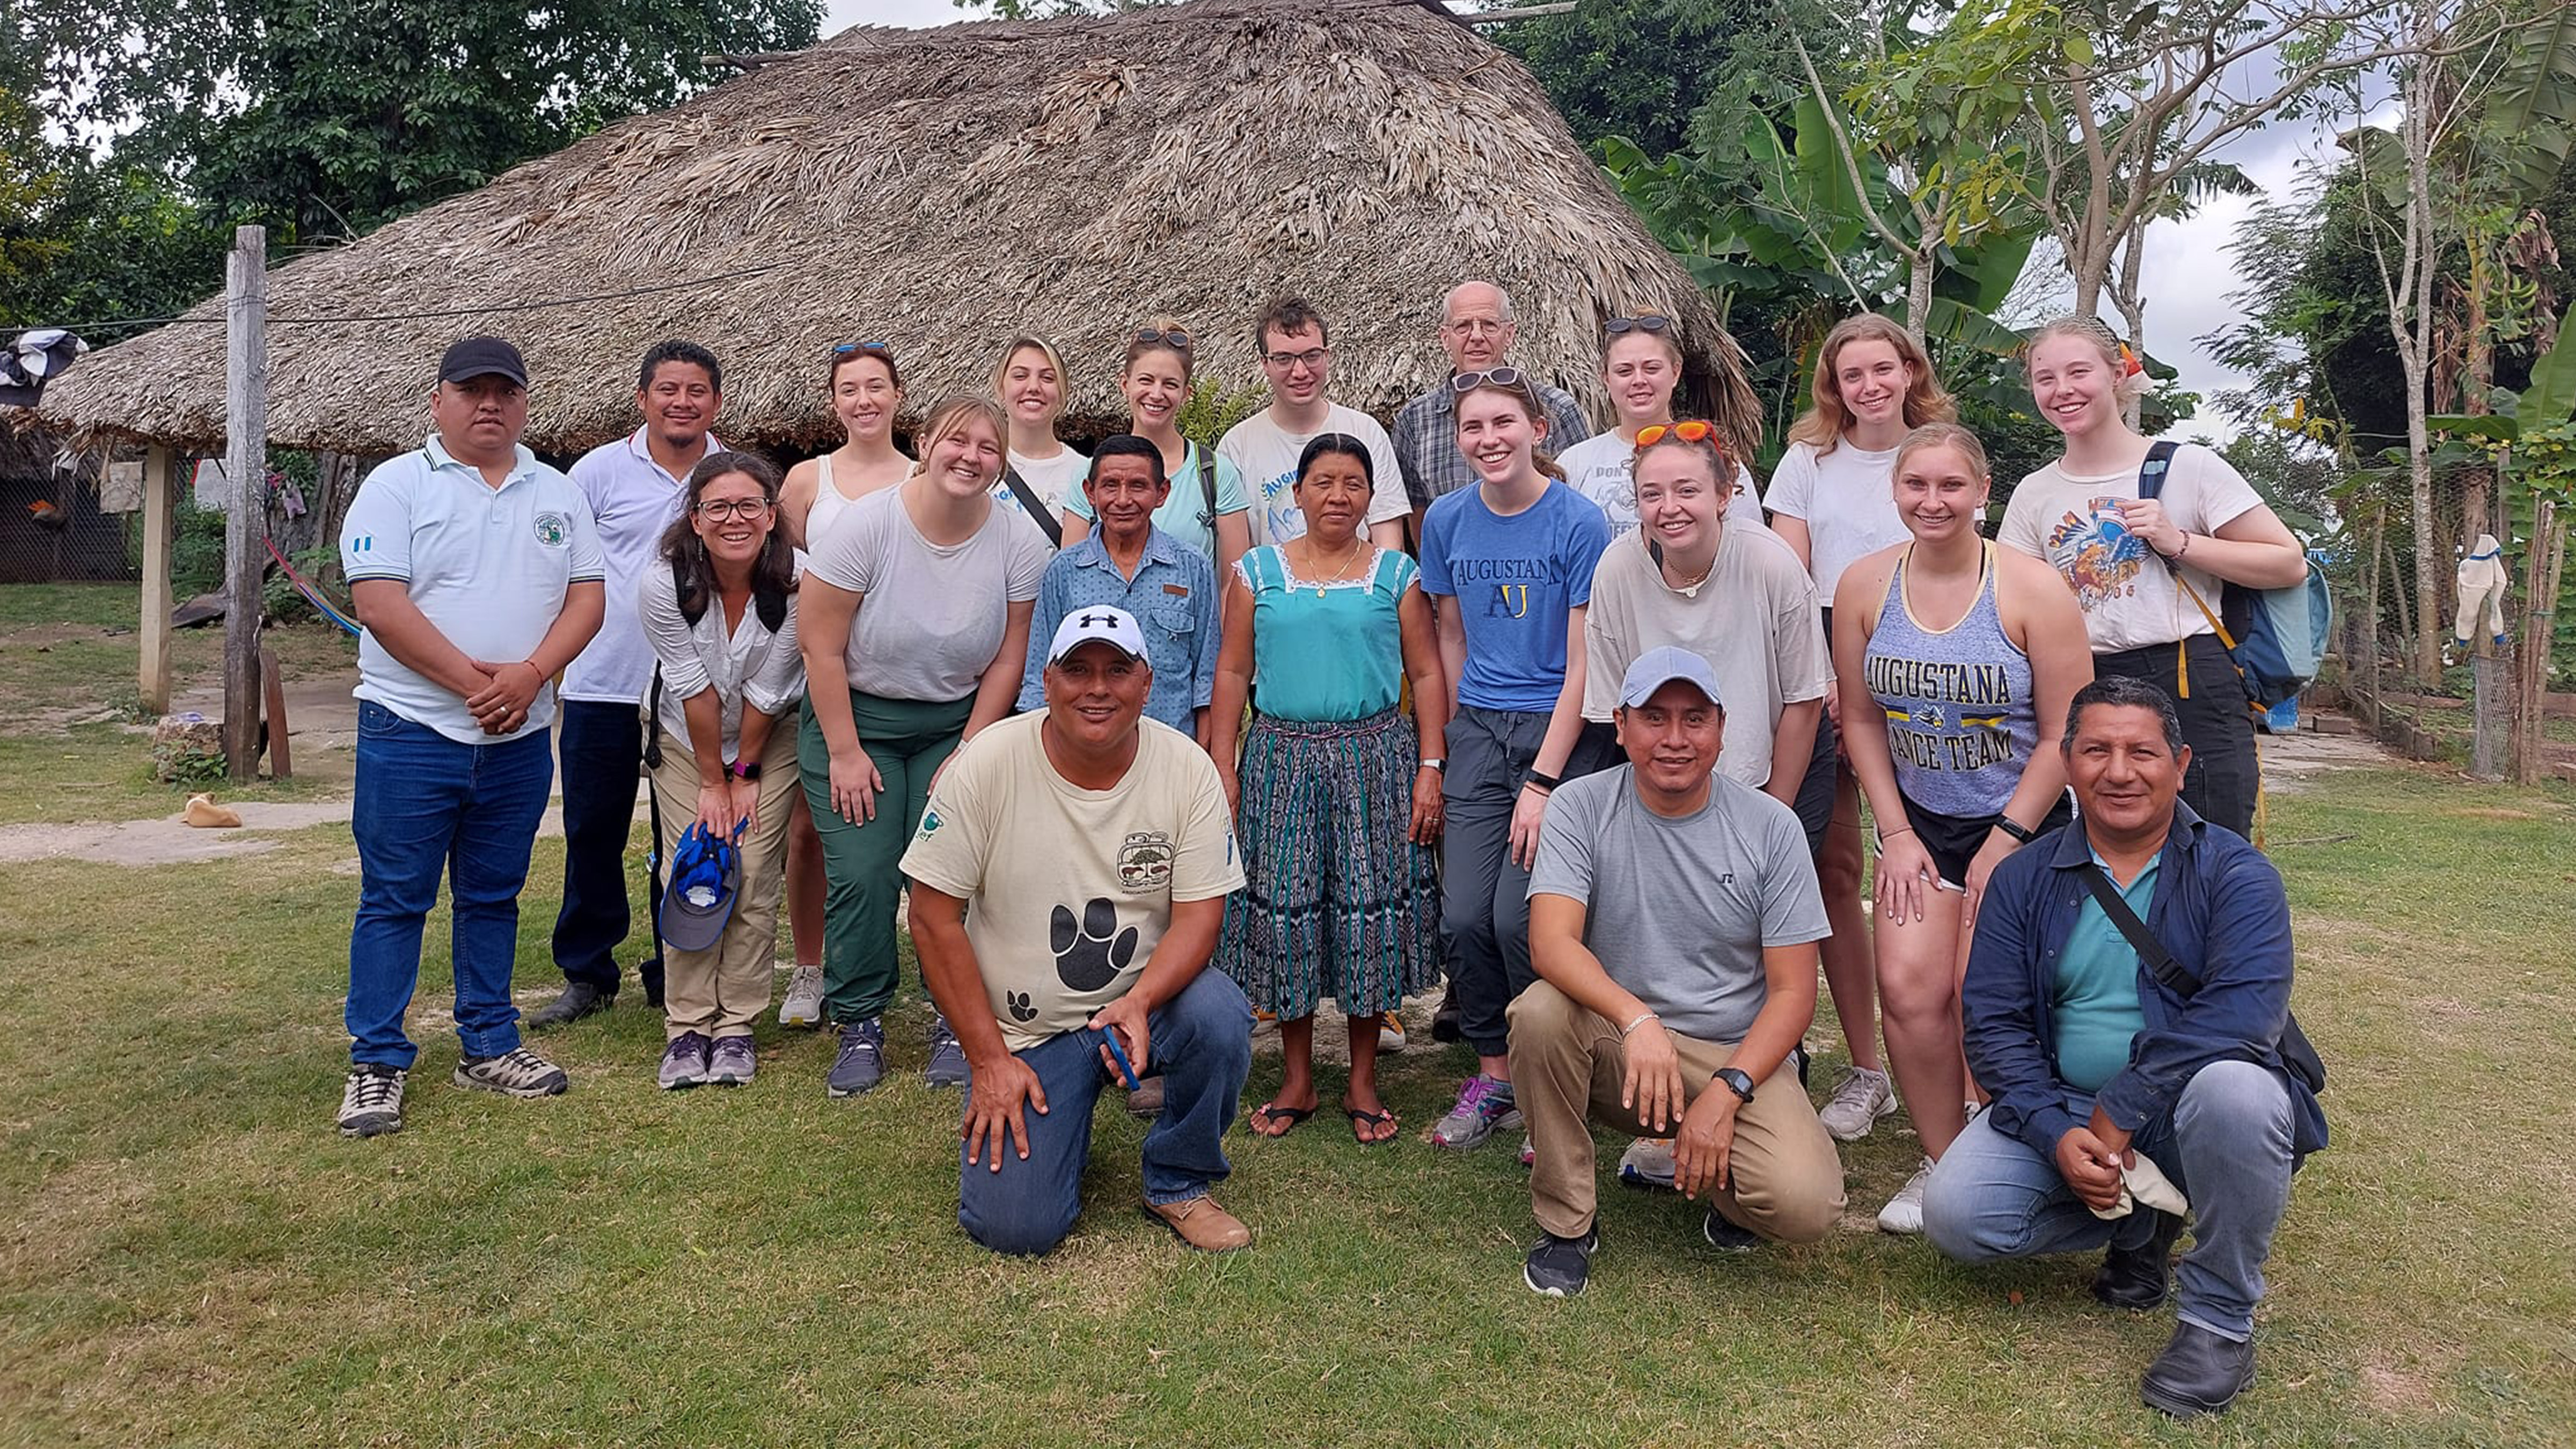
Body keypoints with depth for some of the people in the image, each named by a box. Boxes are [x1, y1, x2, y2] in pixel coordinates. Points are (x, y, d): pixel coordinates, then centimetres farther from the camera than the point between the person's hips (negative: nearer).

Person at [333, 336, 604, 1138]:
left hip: (519, 738, 4)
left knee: (492, 897, 14)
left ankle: (489, 1046, 24)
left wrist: (530, 673, -12)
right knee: (395, 899, 2)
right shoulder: (397, 485, -2)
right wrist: (470, 680, -17)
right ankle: (376, 1063, 11)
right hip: (412, 731, -4)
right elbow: (380, 600, -12)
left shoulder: (557, 493, 11)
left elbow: (587, 594, 4)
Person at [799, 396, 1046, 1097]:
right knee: (861, 875, -9)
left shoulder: (1019, 540, -9)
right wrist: (845, 753, -11)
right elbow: (821, 648, -11)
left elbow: (1008, 660, -2)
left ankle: (958, 1025, 5)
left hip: (957, 724, 1)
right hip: (853, 717, -1)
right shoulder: (867, 524, -15)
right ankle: (860, 1026, 8)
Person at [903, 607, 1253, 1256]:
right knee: (1015, 1227, -15)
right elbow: (933, 916, -10)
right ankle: (1057, 1124, 21)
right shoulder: (988, 763, -13)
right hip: (1022, 1029, -1)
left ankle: (1178, 1184, -2)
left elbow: (1198, 915, -10)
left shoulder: (1187, 768, -9)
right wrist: (989, 1058, -11)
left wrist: (1138, 1003, -30)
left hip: (1146, 997, 1)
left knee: (1220, 1017, -31)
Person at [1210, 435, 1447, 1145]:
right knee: (1285, 905, 3)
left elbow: (1426, 674, 4)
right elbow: (1233, 672, 8)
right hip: (1282, 757, 1)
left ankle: (1363, 1080, 16)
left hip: (1375, 755, -1)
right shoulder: (1257, 572, 8)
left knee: (1371, 904, 1)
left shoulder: (1397, 574, 6)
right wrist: (1223, 765, 1)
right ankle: (1296, 1080, 17)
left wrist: (1430, 769, -4)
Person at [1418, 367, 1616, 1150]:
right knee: (1463, 917, -3)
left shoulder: (1579, 523, -10)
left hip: (1564, 731, -4)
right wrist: (1458, 742, 14)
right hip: (1479, 731, 4)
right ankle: (1494, 1077, 18)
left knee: (1519, 917, -11)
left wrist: (1542, 782, -14)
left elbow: (1584, 665, -11)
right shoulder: (1448, 520, 5)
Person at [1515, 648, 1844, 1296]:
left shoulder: (1771, 826, -4)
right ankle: (1566, 1224, -10)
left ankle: (1721, 1179, 13)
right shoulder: (1581, 808, -6)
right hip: (1616, 1049, 1)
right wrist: (1636, 1019, -38)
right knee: (1540, 1013, -32)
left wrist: (1725, 1092, -18)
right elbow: (1551, 942, -20)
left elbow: (1793, 991, -4)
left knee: (1805, 1205, -26)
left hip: (1738, 1052, 0)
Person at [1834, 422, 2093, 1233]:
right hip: (1919, 822, 3)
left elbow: (2066, 734, -8)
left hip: (2022, 827, -3)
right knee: (1908, 987, -11)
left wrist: (2004, 843, -10)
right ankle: (1942, 1160, 9)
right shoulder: (1863, 586, -2)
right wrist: (1896, 833, -1)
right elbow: (1860, 718, 5)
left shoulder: (2032, 589, -11)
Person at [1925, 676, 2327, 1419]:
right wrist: (2057, 1135, -18)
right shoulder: (2023, 880, 4)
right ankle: (2142, 1227, 11)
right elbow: (1993, 1022, -2)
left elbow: (2245, 1008, -23)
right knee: (1954, 1215, -18)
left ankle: (2220, 1319, -13)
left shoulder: (2235, 874, -6)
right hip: (2063, 1113, 3)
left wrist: (2123, 1109, -27)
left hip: (2182, 1119, -3)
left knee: (2233, 1090, -37)